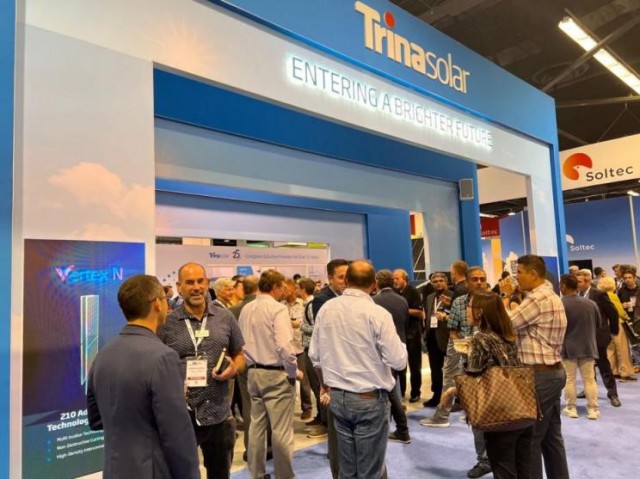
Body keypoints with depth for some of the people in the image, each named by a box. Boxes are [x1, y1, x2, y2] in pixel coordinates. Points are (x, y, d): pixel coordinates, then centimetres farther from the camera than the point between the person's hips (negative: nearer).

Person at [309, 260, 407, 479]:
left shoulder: (326, 309, -1)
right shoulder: (378, 313, -15)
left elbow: (315, 355, 6)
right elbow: (398, 361, -14)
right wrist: (399, 344, 7)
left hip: (337, 396, 5)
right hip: (370, 398, -4)